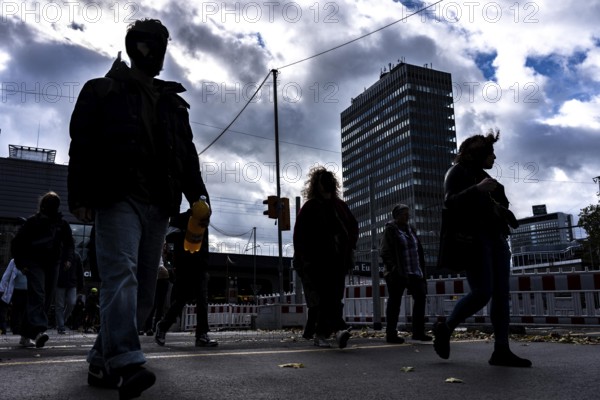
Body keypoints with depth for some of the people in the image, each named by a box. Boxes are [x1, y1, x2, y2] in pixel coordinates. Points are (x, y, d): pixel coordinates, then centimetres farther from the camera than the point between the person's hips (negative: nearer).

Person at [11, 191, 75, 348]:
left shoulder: (62, 224, 8)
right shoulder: (32, 222, 0)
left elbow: (69, 243, 20)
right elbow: (17, 243, 4)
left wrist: (67, 258, 3)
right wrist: (21, 263, -3)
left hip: (52, 264, 4)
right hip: (34, 263, -3)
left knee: (47, 299, 2)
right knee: (37, 295, -20)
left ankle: (27, 332, 14)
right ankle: (38, 330, -31)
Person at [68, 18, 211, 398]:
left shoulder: (174, 103, 24)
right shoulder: (102, 91, 12)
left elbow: (187, 153, 16)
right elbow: (82, 145, 2)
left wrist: (197, 195, 0)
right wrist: (80, 196, -9)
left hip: (159, 206, 5)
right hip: (118, 198, -5)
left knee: (143, 291, 3)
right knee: (122, 276, -20)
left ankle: (102, 362, 12)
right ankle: (127, 363, -27)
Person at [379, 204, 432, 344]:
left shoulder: (410, 229, 14)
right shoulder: (390, 229, -6)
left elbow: (418, 250, 18)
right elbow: (385, 252, -12)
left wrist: (421, 269, 12)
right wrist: (392, 268, -19)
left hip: (413, 272, 7)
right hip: (397, 274, -7)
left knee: (420, 297, 3)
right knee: (394, 302, 0)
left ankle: (418, 332, 12)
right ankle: (391, 334, 9)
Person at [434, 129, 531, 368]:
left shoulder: (483, 175, 25)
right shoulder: (458, 171, 3)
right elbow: (450, 202, -12)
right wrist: (477, 189, -24)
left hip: (495, 238, 8)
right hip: (472, 239, -8)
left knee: (501, 293, -2)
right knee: (482, 292, -17)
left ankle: (501, 350, -3)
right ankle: (445, 329, 1)